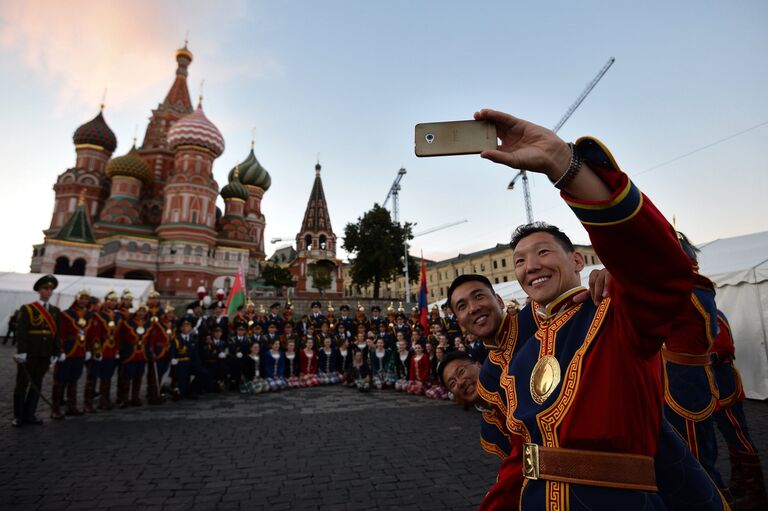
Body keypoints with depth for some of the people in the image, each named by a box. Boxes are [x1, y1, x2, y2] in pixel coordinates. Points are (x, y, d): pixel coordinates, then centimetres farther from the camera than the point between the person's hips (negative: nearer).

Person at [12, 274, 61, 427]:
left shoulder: (56, 311, 10)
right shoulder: (27, 309, -3)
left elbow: (56, 333, 9)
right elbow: (20, 332, -10)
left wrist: (56, 352, 5)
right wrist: (21, 352, -17)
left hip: (44, 355, 4)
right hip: (28, 355, -4)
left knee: (37, 385, 10)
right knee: (22, 385, 7)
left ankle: (29, 415, 19)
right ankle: (18, 416, 18)